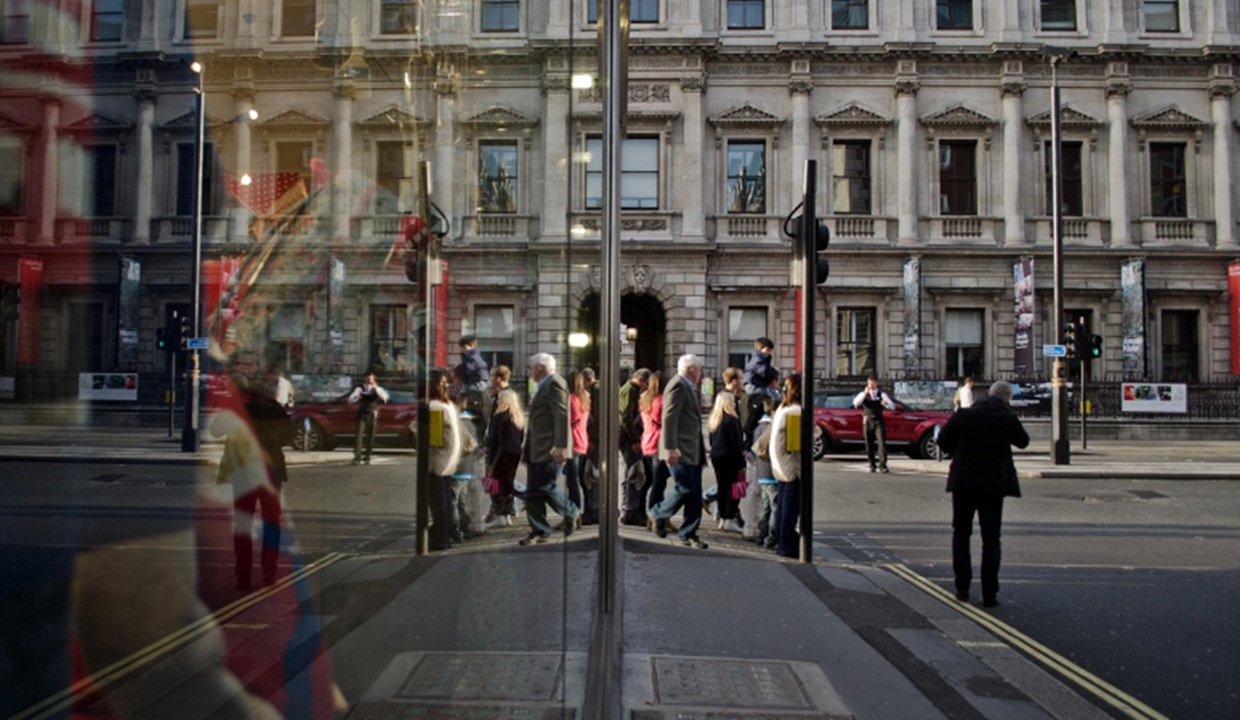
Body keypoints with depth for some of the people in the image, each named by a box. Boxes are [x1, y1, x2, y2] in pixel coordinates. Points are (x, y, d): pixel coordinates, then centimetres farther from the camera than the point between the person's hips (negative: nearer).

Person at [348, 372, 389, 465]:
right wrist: (356, 397, -28)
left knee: (370, 437, 6)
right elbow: (350, 400, -6)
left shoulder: (377, 389, 5)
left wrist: (376, 388, -23)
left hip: (372, 415, 1)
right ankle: (357, 458, -8)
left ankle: (367, 457, 18)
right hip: (361, 414, -1)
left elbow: (385, 397, -14)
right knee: (358, 436, -10)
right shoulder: (360, 389, 3)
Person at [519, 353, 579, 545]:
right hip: (537, 450, 10)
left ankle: (570, 513, 13)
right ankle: (539, 531, 11)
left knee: (545, 486, -9)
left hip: (550, 450, -10)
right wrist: (527, 449, 20)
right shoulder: (543, 387, 21)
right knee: (533, 492, 6)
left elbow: (561, 416, -19)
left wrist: (560, 446, -26)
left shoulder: (555, 384, -10)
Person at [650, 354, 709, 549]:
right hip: (680, 451, -10)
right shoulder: (678, 386, -12)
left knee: (694, 494, 7)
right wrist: (671, 448, -24)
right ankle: (659, 514, 13)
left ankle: (688, 534, 13)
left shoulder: (689, 387, 19)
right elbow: (669, 418, -20)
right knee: (685, 488, -9)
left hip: (693, 450, 10)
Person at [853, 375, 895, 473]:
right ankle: (872, 465, 16)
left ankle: (882, 466, -11)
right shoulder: (863, 394, 8)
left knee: (882, 443, -11)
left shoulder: (882, 394, 6)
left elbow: (892, 406, -3)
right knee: (869, 445, 5)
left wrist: (886, 403, -27)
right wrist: (865, 393, -20)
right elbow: (855, 403, -11)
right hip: (868, 421, 1)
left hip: (879, 421, -1)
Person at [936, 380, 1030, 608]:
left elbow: (943, 439, 3)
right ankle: (989, 594, 8)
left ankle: (962, 589, 12)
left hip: (963, 482, 0)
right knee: (991, 540, 8)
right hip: (994, 485, 0)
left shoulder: (964, 415, -6)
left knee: (961, 534, 13)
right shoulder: (1008, 419, -7)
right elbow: (1023, 442, 11)